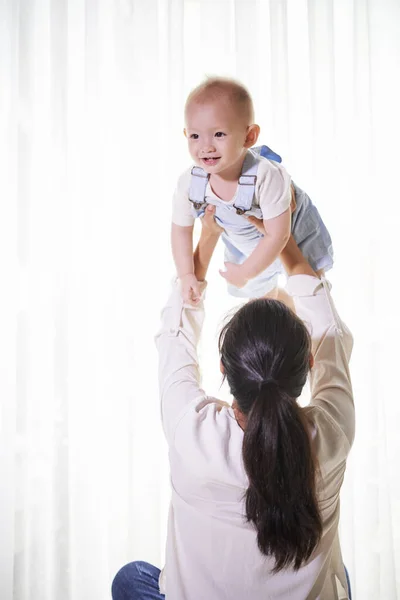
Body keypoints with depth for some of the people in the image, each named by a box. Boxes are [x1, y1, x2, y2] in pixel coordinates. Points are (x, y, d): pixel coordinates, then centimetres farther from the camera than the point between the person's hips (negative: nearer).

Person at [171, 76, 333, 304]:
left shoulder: (266, 176, -47)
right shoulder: (190, 184, -33)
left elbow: (278, 236, -38)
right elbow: (181, 230, -14)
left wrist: (245, 272, -33)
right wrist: (187, 275, -16)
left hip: (295, 232, -4)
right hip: (244, 245, 4)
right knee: (257, 292, 27)